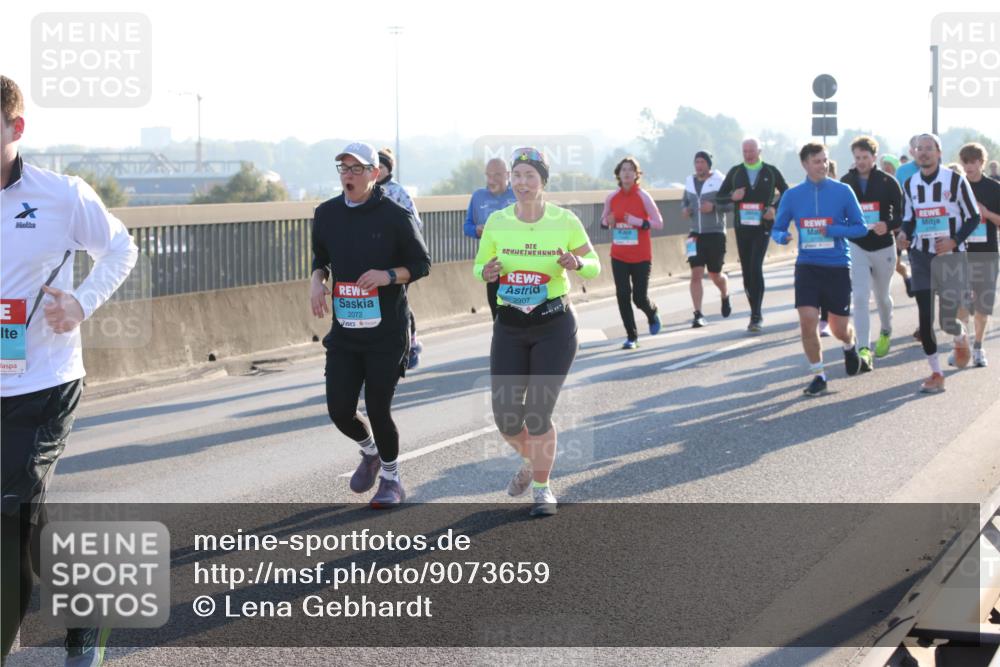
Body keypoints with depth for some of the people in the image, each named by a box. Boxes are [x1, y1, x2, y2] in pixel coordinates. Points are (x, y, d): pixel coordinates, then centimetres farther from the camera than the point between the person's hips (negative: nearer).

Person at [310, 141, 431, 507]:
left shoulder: (395, 216, -8)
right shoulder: (326, 214, 5)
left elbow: (422, 264, -2)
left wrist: (388, 275, -20)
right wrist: (317, 280, -2)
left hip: (387, 331, -4)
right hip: (344, 330, 4)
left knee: (378, 409, -2)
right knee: (339, 410, 0)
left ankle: (391, 479, 22)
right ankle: (369, 452, 34)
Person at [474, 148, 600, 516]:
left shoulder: (565, 221, -8)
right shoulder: (497, 222, -3)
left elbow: (594, 265, 2)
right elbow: (479, 267, 8)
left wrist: (577, 265, -21)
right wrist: (486, 273, -16)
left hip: (555, 325, -2)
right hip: (509, 328, 3)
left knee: (538, 413, -7)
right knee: (506, 418, 2)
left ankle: (542, 487, 16)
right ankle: (531, 460, 36)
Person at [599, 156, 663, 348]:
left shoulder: (643, 196, -7)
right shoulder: (612, 198, 3)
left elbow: (659, 223, -6)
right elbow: (603, 221, 15)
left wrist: (639, 222, -21)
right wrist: (608, 222, -8)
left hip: (641, 256, -3)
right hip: (619, 256, 3)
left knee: (640, 298, -3)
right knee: (623, 296, -3)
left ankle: (652, 314, 33)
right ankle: (631, 336, 9)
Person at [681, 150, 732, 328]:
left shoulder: (719, 181, -6)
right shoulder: (690, 181, 8)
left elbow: (731, 203, -8)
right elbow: (685, 200, 22)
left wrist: (714, 206, -22)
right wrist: (684, 209, 1)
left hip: (715, 233, -3)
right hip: (696, 234, 3)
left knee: (715, 274, 8)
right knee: (696, 274, -9)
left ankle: (725, 297, 42)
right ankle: (698, 315, -9)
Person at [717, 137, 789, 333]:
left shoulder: (771, 172, 3)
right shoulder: (735, 172, 8)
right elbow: (719, 197, 11)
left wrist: (774, 207, -7)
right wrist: (732, 197, -10)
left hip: (762, 227, -3)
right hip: (742, 227, 3)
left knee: (755, 268, -17)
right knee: (747, 271, 5)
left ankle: (756, 316, -16)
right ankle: (756, 315, 16)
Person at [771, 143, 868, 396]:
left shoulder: (842, 191, -3)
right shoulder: (792, 195, 2)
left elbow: (861, 227, -1)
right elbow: (777, 228, 10)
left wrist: (833, 230, -17)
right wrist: (781, 237, -15)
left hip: (838, 267, -1)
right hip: (807, 267, 1)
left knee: (840, 329, 6)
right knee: (807, 321, -13)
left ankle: (850, 346, 43)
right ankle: (818, 375, 4)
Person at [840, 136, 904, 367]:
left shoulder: (887, 182, -6)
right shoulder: (845, 182, 0)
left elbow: (901, 213, -7)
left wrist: (888, 225, -26)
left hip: (883, 247, 0)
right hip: (856, 246, 0)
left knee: (882, 296, 18)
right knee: (860, 297, -14)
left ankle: (885, 333, 47)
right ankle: (864, 349, -18)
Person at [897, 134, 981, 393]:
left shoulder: (956, 181, -7)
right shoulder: (909, 185, 5)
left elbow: (973, 217, -2)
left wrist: (954, 241, -16)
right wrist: (904, 234, -7)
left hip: (950, 255, -3)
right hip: (921, 256, 3)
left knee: (948, 320, -5)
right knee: (925, 317, -3)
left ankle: (961, 339, 33)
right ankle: (936, 374, 8)